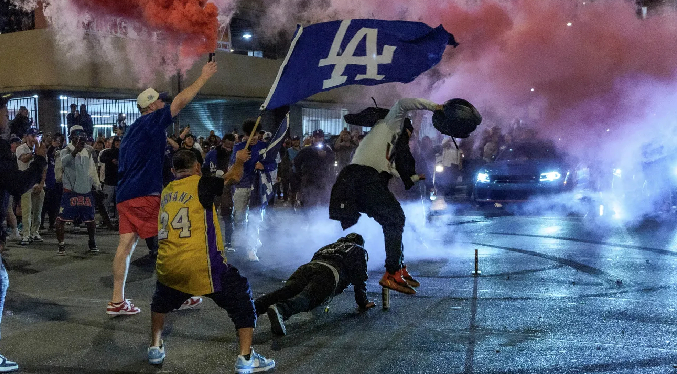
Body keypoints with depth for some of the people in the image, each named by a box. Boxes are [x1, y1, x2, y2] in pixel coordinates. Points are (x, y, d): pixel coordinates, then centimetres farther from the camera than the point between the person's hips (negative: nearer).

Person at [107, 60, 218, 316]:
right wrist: (204, 77, -4)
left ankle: (117, 301, 3)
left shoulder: (133, 130, 21)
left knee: (126, 243, 4)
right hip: (144, 195, -9)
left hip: (125, 195, 9)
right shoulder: (151, 122, -5)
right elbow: (180, 101, -9)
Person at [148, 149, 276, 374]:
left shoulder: (166, 192, 17)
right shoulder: (200, 184, 0)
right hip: (202, 266, -5)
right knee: (241, 296, 9)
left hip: (167, 267, 6)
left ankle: (155, 348, 38)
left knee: (162, 297, 36)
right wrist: (239, 161, 32)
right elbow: (233, 177, 10)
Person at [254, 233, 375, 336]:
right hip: (331, 272, -5)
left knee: (284, 293, -14)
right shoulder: (359, 251, 31)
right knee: (309, 296, -28)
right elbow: (360, 280, 22)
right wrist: (363, 303, 31)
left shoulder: (330, 246, 46)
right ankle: (280, 310, -58)